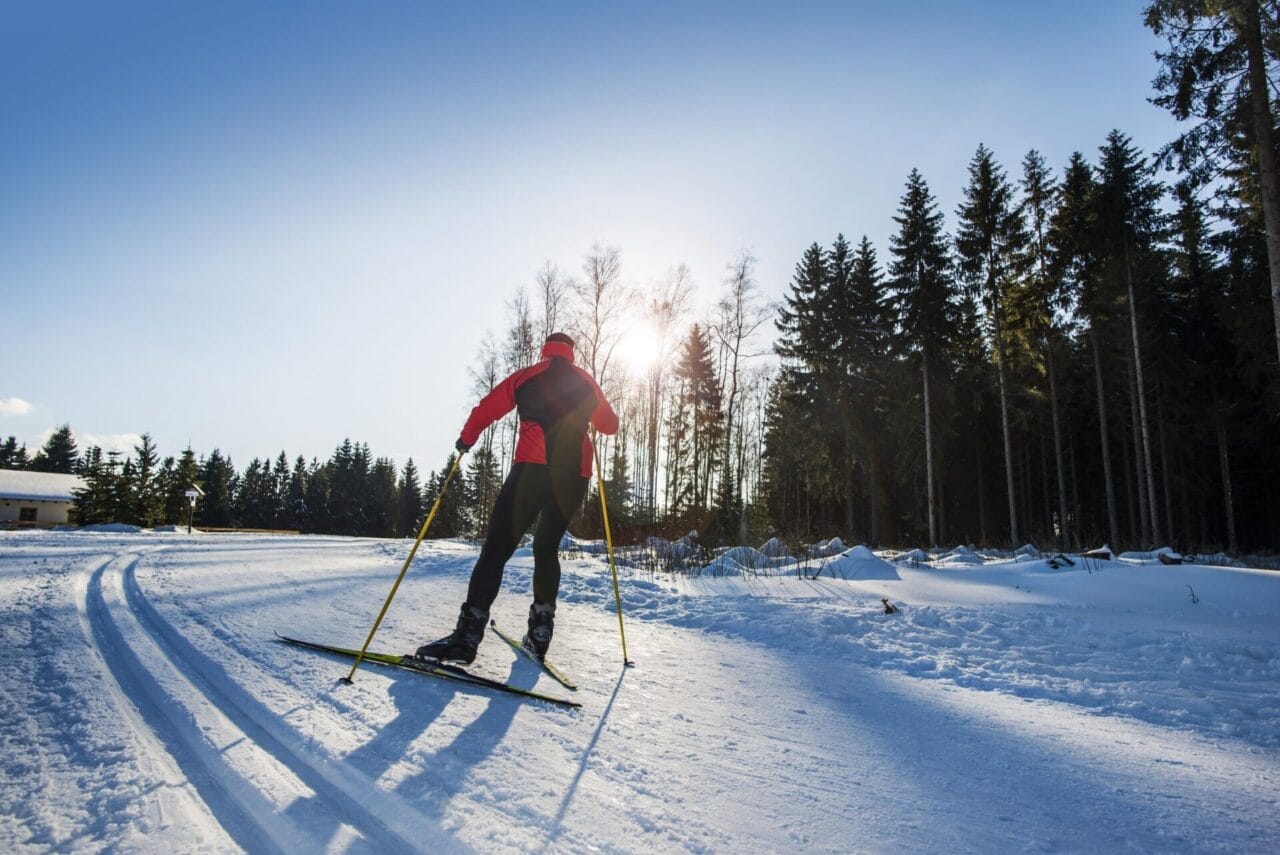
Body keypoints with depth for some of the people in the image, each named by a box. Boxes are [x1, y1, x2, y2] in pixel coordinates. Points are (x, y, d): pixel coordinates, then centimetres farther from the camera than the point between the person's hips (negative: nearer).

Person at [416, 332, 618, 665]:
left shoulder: (525, 377, 12)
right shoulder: (587, 383, 20)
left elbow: (486, 409, 11)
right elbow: (610, 425, 30)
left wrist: (466, 439, 29)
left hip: (532, 469, -3)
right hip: (574, 477, 4)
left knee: (497, 547, -5)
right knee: (547, 547, 19)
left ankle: (469, 633, -16)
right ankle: (540, 630, 12)